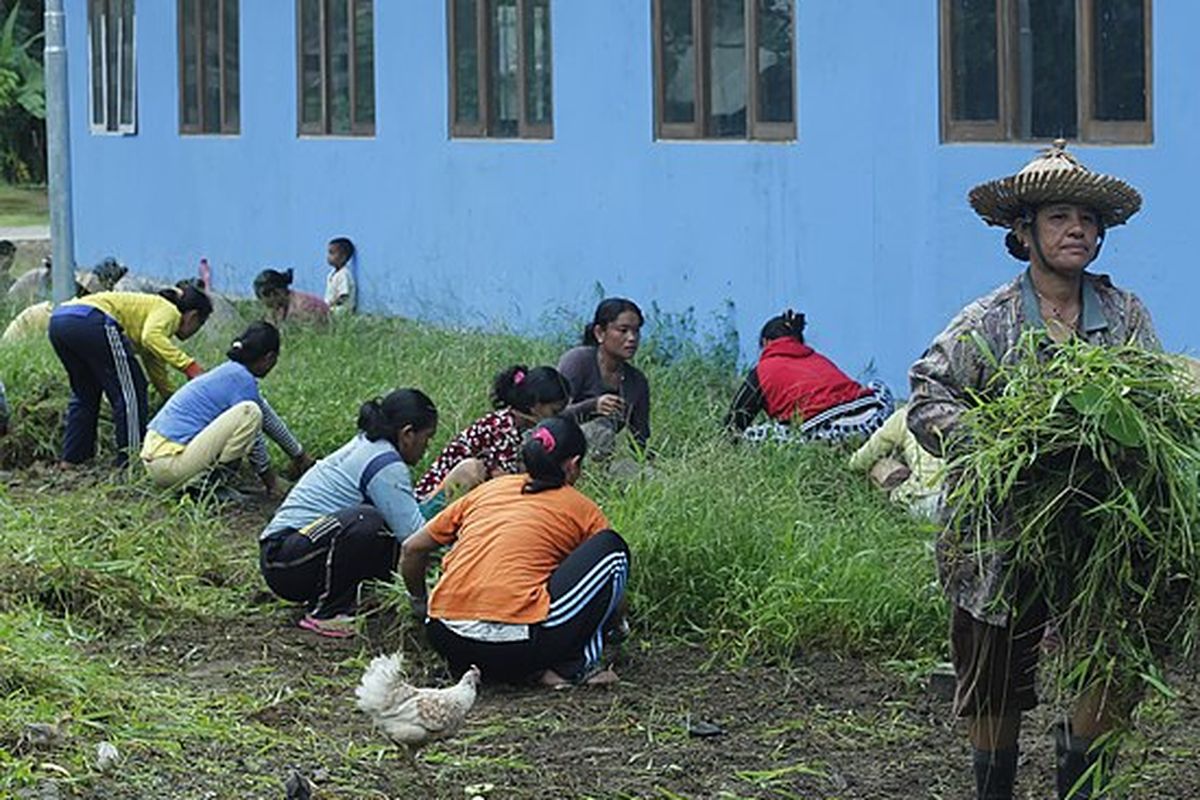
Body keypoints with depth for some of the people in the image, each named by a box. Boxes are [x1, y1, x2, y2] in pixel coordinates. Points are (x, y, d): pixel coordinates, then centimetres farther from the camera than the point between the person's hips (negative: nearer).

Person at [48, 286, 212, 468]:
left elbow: (156, 368, 41)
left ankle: (70, 460, 27)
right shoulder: (169, 312, 8)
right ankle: (131, 459, -3)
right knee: (129, 392, -1)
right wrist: (189, 366, -15)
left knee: (85, 395, 25)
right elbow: (151, 337, -15)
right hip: (89, 322, -10)